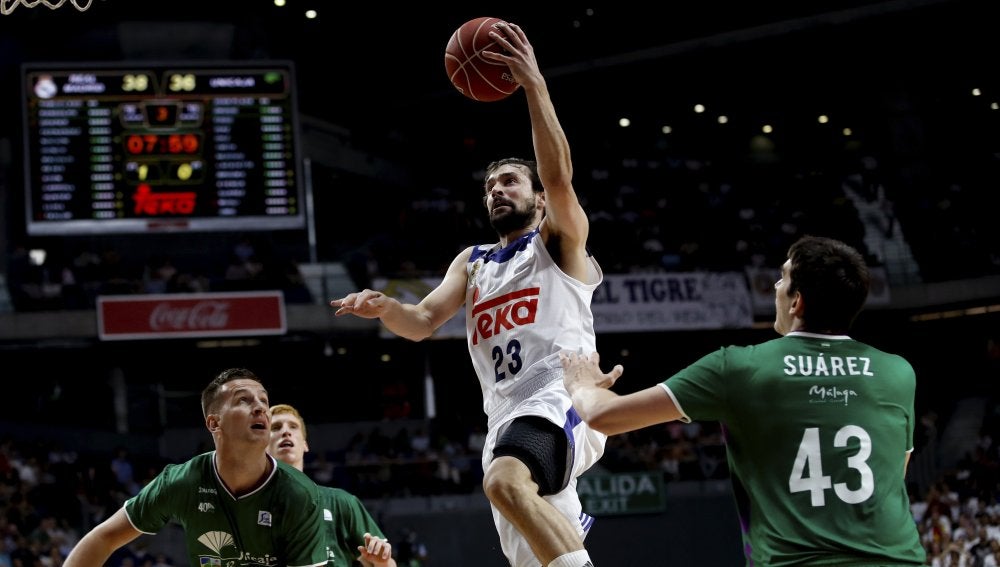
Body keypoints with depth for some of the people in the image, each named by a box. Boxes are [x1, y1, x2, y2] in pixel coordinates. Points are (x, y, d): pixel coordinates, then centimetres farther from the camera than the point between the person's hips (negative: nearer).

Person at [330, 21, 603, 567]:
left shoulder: (559, 241, 10)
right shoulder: (472, 262, 27)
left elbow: (558, 177, -10)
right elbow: (423, 322, 13)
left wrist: (534, 86, -17)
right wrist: (385, 307, -10)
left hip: (560, 399, -7)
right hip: (505, 415, 7)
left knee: (505, 482, -37)